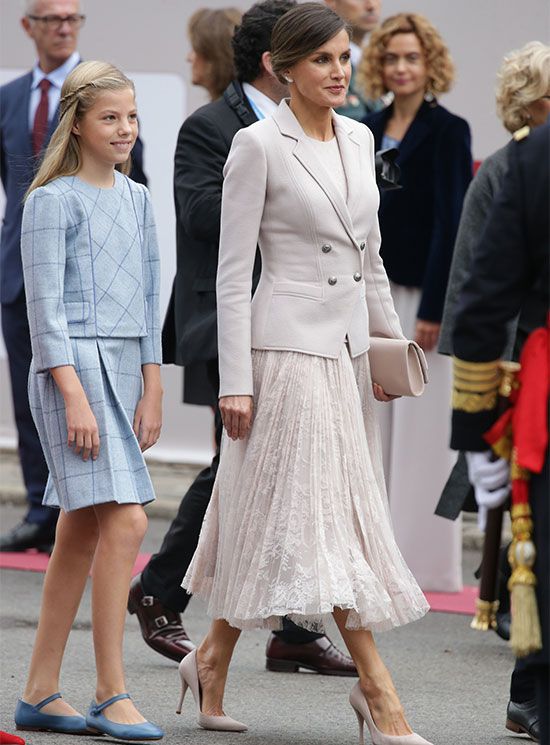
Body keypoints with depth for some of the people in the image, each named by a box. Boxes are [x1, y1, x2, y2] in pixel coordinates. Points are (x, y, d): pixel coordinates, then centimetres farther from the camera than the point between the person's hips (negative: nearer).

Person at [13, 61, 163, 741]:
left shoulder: (136, 199, 15)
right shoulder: (53, 201, -6)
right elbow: (45, 307, -10)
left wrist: (151, 391, 13)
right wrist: (75, 396, -17)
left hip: (123, 370, 8)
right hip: (72, 368, -8)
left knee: (81, 533, 8)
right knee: (126, 520, -16)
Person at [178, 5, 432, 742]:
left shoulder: (359, 138, 11)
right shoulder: (258, 145, -9)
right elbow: (232, 273, -10)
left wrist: (391, 344, 16)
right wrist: (234, 380, -14)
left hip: (348, 346, 7)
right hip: (288, 344, -7)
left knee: (272, 516, 11)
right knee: (323, 514, -7)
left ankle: (212, 658, 24)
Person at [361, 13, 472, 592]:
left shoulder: (447, 132, -6)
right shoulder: (368, 131, 12)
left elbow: (451, 222, -11)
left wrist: (433, 309, -16)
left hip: (420, 294, -6)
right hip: (370, 294, 6)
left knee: (420, 429, -3)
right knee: (373, 425, 9)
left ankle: (425, 559, 2)